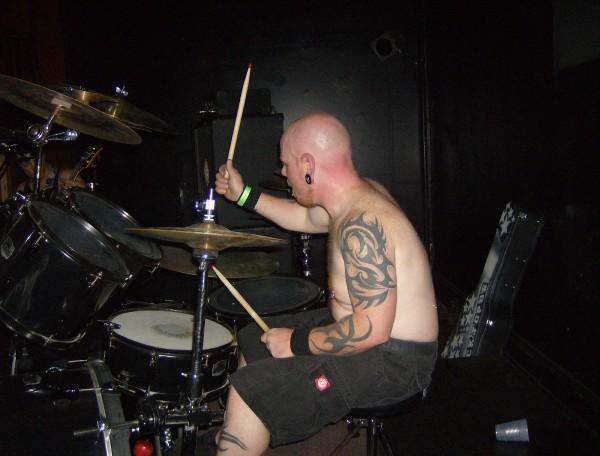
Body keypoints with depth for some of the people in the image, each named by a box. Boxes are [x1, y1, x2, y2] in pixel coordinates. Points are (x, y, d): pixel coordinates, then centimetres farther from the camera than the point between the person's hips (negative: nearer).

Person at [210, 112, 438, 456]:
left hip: (392, 360, -10)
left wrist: (297, 343, -20)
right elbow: (307, 218, 22)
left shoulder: (362, 224, -30)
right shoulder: (358, 194, 1)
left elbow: (371, 330, -33)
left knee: (249, 389, -18)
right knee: (252, 339, 20)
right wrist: (244, 195, 17)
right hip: (369, 328, 10)